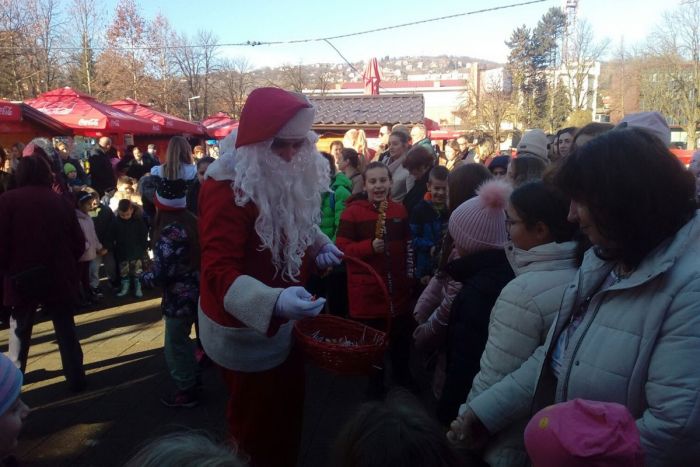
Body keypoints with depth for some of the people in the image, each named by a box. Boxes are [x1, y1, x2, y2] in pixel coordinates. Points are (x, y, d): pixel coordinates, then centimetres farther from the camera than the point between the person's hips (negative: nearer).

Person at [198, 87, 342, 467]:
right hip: (245, 331, -8)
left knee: (289, 420, 26)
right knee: (257, 433, 13)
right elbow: (219, 272, -34)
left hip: (285, 323, 8)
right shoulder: (226, 188, -26)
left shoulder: (291, 176, 0)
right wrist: (273, 302, -52)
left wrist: (319, 244, -6)